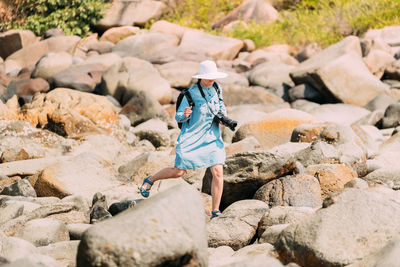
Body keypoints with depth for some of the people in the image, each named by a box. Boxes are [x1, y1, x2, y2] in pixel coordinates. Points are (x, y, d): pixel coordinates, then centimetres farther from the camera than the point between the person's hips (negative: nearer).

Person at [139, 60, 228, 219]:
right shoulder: (191, 93, -13)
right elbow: (178, 117, -11)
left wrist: (223, 115, 5)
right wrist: (184, 115, -34)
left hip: (211, 138, 4)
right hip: (192, 137, -4)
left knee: (218, 172, -9)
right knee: (179, 172, -1)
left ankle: (215, 212, -2)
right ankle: (149, 181, 27)